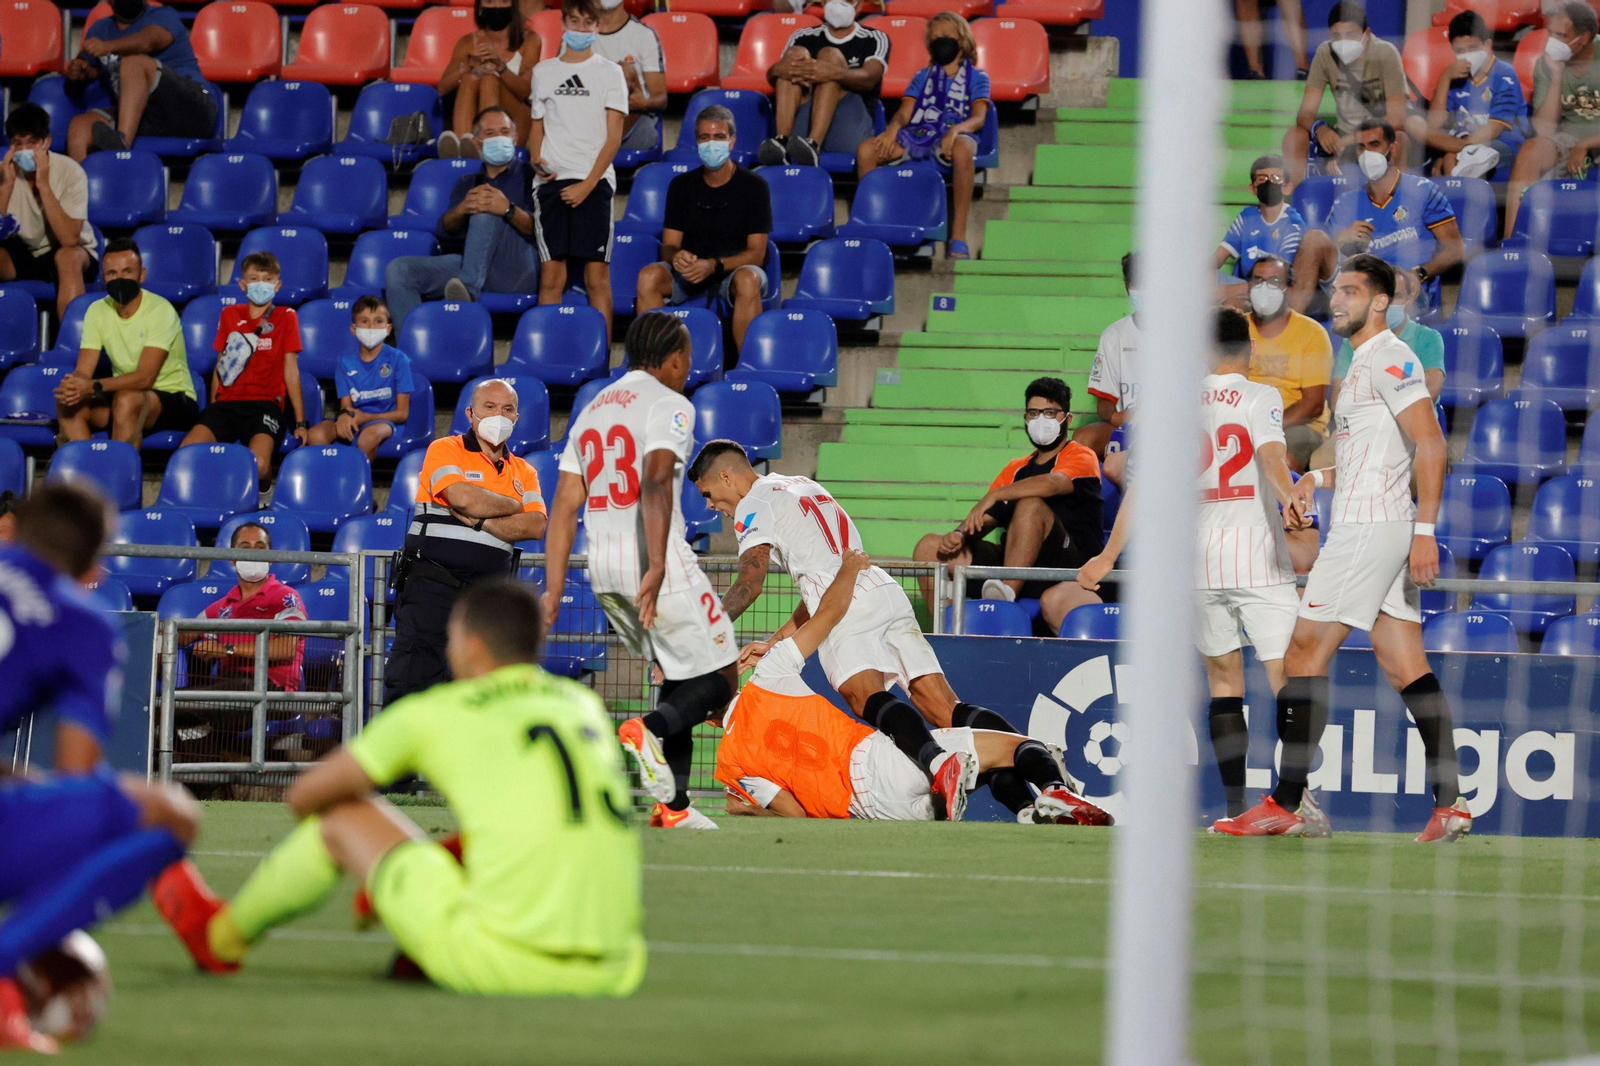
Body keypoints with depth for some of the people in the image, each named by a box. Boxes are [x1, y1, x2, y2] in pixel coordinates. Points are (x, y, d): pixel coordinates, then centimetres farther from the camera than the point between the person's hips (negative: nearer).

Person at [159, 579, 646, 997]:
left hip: (499, 962, -4)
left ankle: (222, 937, 39)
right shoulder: (586, 706, 18)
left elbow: (305, 796, 16)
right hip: (611, 974, 4)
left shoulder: (433, 714, 5)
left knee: (345, 813, 16)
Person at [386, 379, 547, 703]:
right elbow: (463, 497, -17)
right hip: (432, 582, -5)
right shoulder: (445, 451, 2)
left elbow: (535, 526, -1)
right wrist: (511, 505, -1)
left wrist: (480, 521, -12)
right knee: (414, 676, -12)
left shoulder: (523, 473, 15)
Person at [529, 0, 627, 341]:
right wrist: (536, 161, -3)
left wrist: (588, 184, -9)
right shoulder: (544, 72, 14)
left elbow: (614, 136, 0)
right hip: (551, 181, 2)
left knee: (597, 277, -6)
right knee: (550, 276, -2)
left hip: (594, 181, -2)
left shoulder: (609, 72, 6)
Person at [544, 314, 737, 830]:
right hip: (655, 558, -7)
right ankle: (650, 730, -27)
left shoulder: (592, 409, 18)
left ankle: (673, 803, 11)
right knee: (720, 679, 0)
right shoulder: (669, 405, -5)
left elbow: (564, 506, 13)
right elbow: (655, 482, -23)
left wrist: (553, 589, 12)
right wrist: (657, 566, -30)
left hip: (602, 567, 7)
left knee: (680, 676, 19)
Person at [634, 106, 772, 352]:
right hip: (690, 273, 3)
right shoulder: (682, 185, 6)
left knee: (748, 280, -38)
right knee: (649, 275, -27)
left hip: (733, 270, -3)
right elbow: (669, 245, 4)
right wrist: (676, 257, -22)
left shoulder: (753, 187, -4)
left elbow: (756, 253, -8)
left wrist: (714, 266, -25)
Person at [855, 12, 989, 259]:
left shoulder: (976, 77, 18)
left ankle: (958, 236, -38)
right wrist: (893, 128, -11)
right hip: (916, 135, 3)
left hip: (951, 136, -3)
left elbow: (978, 118, 1)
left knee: (962, 149, -42)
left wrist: (956, 129, -22)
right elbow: (904, 113, 14)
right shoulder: (922, 77, 27)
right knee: (866, 150, -23)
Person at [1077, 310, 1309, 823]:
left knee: (1223, 675, 13)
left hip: (1198, 559, 3)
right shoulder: (1261, 397, 1)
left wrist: (1109, 555, 11)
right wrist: (1289, 500, -37)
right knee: (1286, 678, -5)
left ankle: (1235, 804, 8)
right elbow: (1271, 456, -20)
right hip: (1258, 558, -3)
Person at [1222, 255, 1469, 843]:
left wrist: (1424, 530, -24)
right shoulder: (1363, 361, 20)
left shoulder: (1390, 358, -10)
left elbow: (1430, 443, -18)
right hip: (1364, 526, 10)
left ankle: (1287, 804, -6)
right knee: (1405, 667, 5)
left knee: (1304, 653, -7)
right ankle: (1450, 804, 0)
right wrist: (1321, 476, 17)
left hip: (1370, 527, -10)